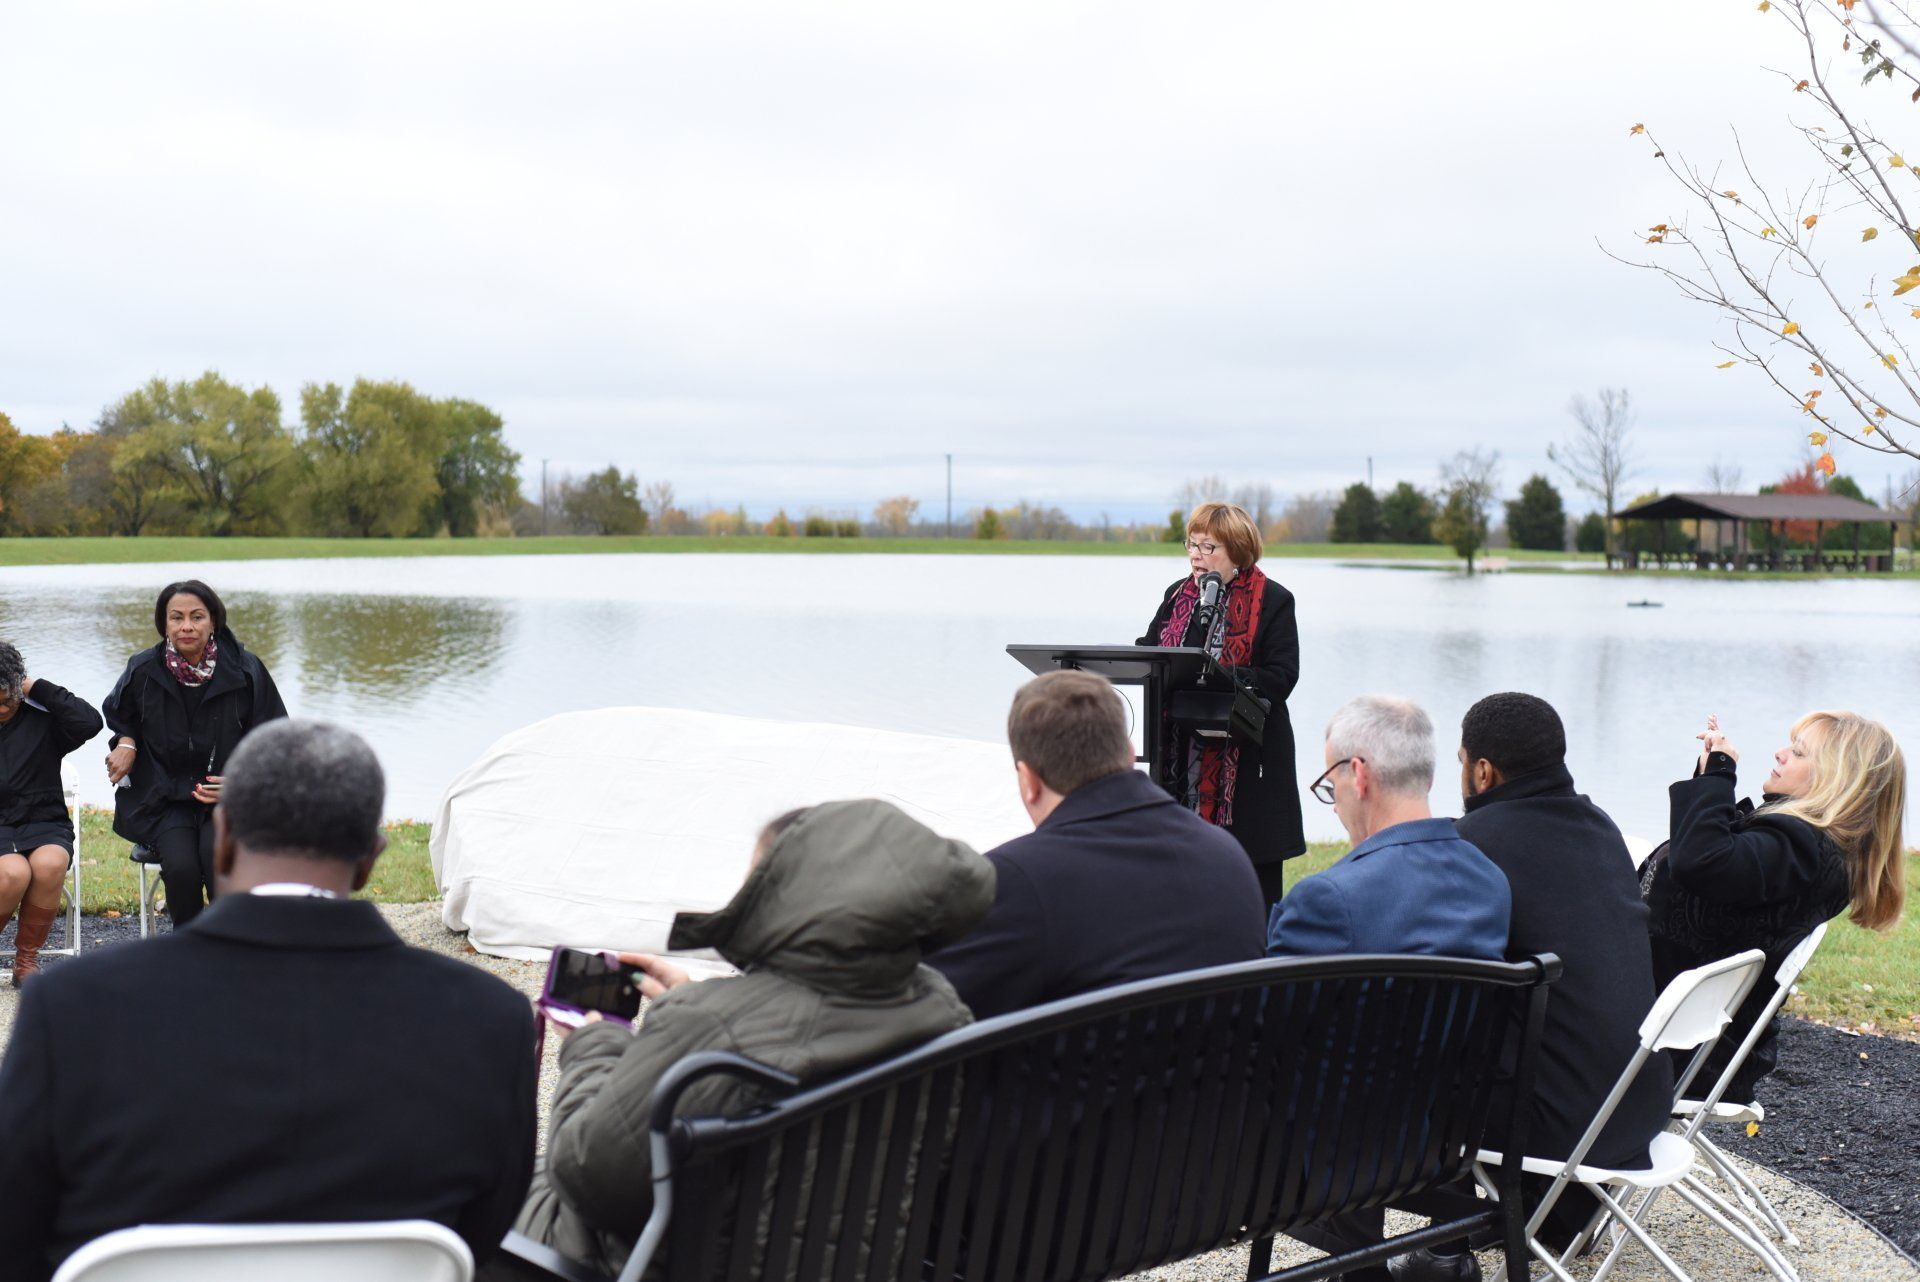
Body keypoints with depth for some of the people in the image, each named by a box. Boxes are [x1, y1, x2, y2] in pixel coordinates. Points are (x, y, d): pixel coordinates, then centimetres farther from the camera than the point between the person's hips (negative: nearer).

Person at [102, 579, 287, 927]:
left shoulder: (245, 670, -7)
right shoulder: (144, 671, -1)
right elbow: (118, 715, 23)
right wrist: (126, 742, 1)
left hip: (227, 797, -1)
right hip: (164, 800, 1)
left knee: (216, 852, -32)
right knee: (181, 866, -27)